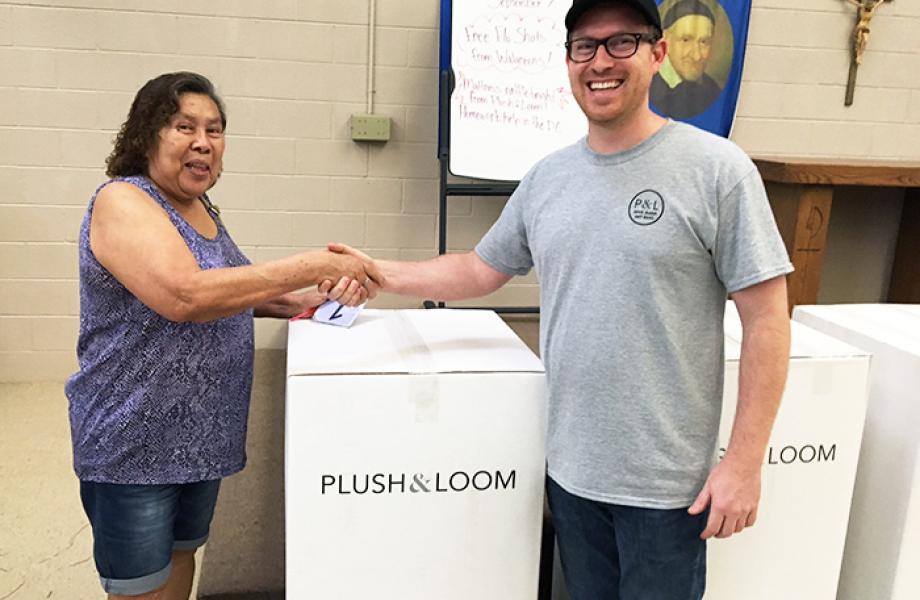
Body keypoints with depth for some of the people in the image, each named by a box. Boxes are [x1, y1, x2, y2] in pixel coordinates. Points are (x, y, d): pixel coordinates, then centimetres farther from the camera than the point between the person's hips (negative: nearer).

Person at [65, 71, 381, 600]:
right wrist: (312, 266, -30)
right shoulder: (122, 201, -18)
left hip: (201, 433, 8)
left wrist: (297, 302, 0)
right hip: (134, 442, -8)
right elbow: (184, 295, -33)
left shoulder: (201, 208, 7)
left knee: (182, 558, 22)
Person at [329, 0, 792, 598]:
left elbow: (766, 320, -11)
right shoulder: (546, 177, 4)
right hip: (570, 468, 5)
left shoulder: (716, 168, -12)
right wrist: (384, 274, 0)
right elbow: (481, 269, 14)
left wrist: (745, 462, -13)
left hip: (666, 481, -4)